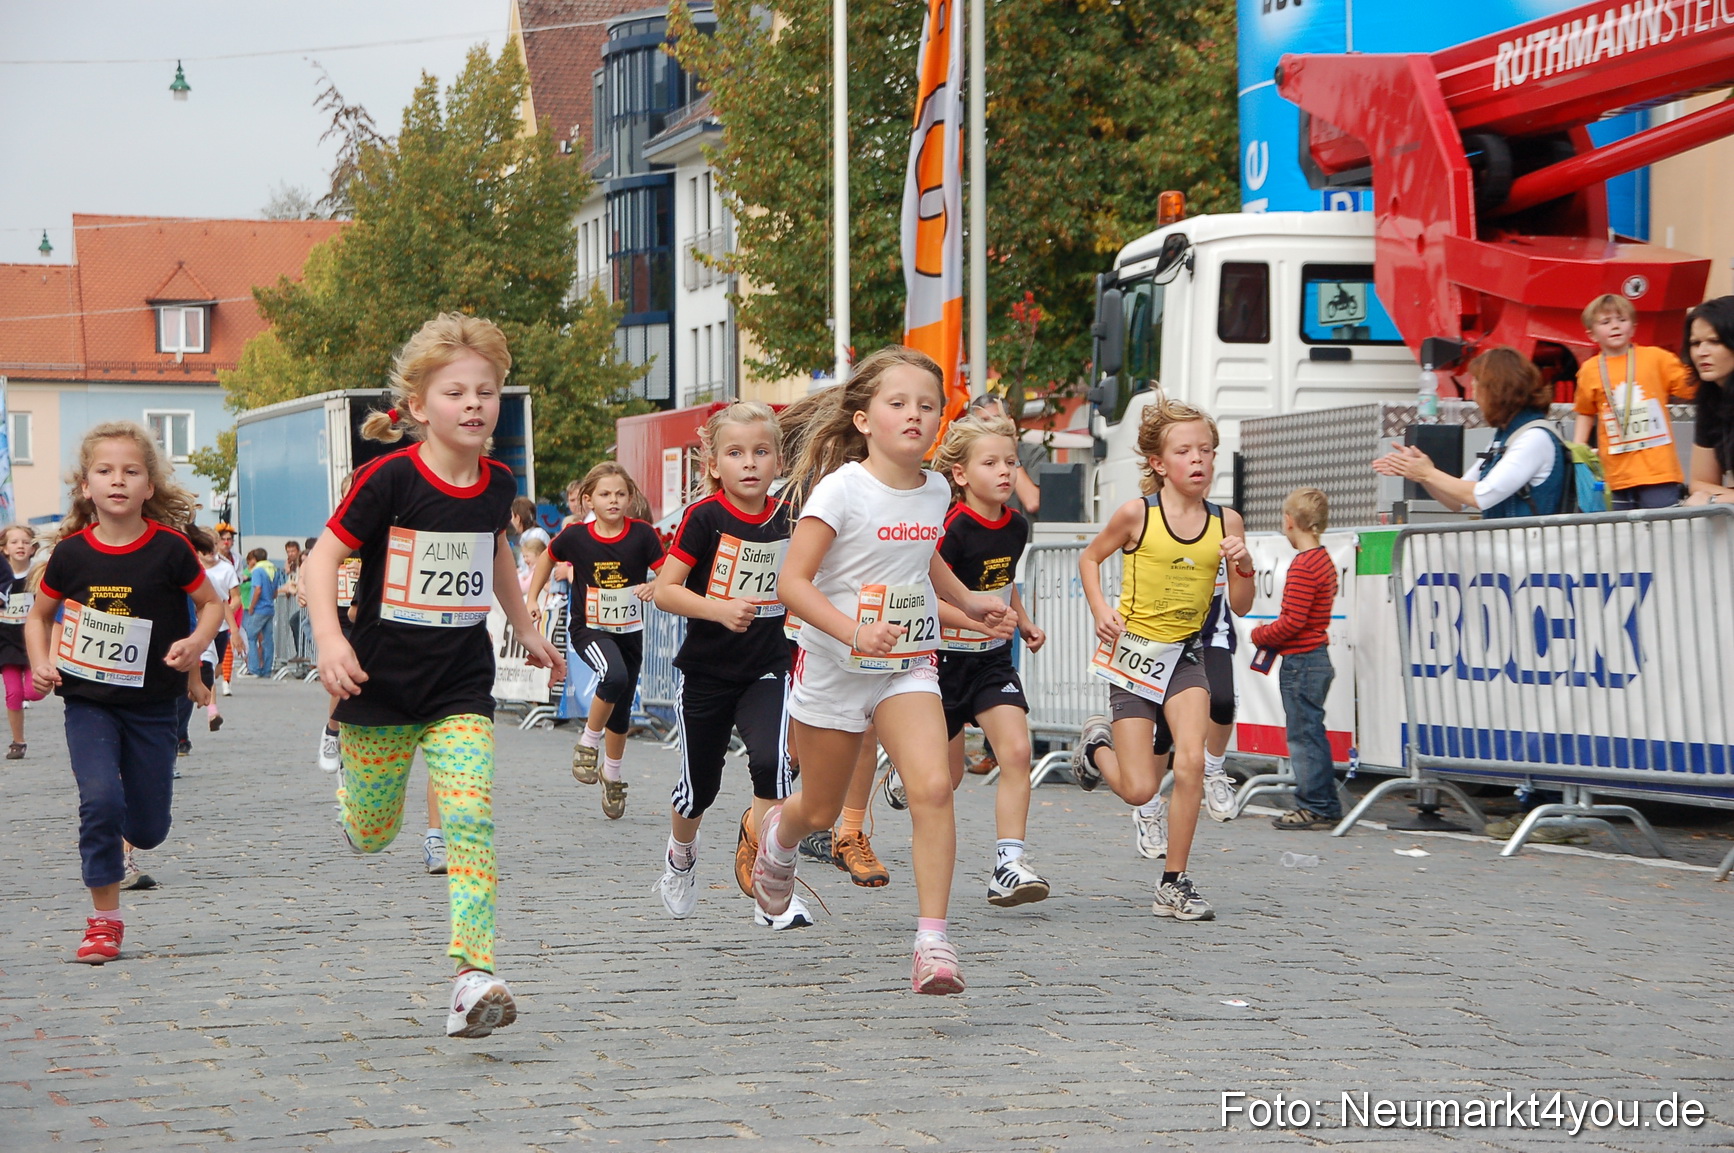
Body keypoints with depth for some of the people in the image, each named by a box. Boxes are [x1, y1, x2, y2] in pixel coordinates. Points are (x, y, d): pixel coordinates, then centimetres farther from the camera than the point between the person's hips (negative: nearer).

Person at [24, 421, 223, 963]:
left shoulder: (169, 549, -10)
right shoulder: (72, 553, -6)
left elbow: (212, 603, 3)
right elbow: (39, 615, 9)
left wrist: (196, 642, -16)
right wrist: (41, 662, -8)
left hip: (151, 705, 1)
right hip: (88, 701, -1)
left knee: (149, 826, 6)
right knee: (100, 798, -20)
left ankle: (118, 845, 46)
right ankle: (105, 919, -5)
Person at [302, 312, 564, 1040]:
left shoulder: (497, 484, 1)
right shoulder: (389, 479, -15)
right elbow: (323, 557, -13)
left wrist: (526, 630, 29)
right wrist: (329, 639, -27)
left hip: (462, 687, 3)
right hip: (381, 684, -3)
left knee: (471, 821, -15)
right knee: (373, 836, 11)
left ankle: (474, 978, -20)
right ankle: (349, 795, 49)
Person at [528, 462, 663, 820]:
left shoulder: (642, 535, -9)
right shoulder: (575, 537, -8)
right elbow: (547, 559, 11)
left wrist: (656, 587, -29)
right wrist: (533, 599, 8)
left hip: (630, 630, 2)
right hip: (589, 629, -2)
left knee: (622, 710, 13)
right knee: (614, 676, -33)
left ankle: (612, 774, 38)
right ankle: (588, 741, -9)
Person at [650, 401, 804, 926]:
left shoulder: (788, 518, -2)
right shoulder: (705, 517, -13)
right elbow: (664, 590, -16)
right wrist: (720, 610, -29)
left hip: (766, 670, 1)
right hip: (705, 672, -1)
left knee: (770, 762, -22)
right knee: (699, 785, 12)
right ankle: (681, 854, 46)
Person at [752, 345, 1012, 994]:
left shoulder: (936, 490, 1)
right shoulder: (841, 489, -18)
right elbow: (792, 582, -21)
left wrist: (969, 603, 10)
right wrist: (853, 631, -35)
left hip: (908, 668, 3)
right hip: (835, 670, -3)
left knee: (932, 788, -21)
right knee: (821, 812, 15)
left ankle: (933, 940, -19)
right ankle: (777, 835, 53)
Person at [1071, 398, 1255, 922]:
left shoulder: (1225, 522, -2)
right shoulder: (1136, 514, -10)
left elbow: (1240, 605, 4)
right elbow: (1090, 557, 7)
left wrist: (1244, 566, -16)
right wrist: (1100, 610, -8)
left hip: (1185, 654, 2)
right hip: (1134, 652, -2)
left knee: (1191, 760, -21)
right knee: (1138, 790, -4)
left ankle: (1174, 885, -6)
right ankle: (1097, 743, 33)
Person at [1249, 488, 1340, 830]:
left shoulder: (1302, 566, -18)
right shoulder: (1323, 560, 13)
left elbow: (1293, 621, -22)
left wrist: (1261, 635, -6)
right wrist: (1271, 633, 14)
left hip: (1301, 661, -10)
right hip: (1318, 657, 10)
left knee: (1303, 734, -4)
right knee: (1311, 734, 15)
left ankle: (1315, 806, -1)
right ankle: (1324, 805, 19)